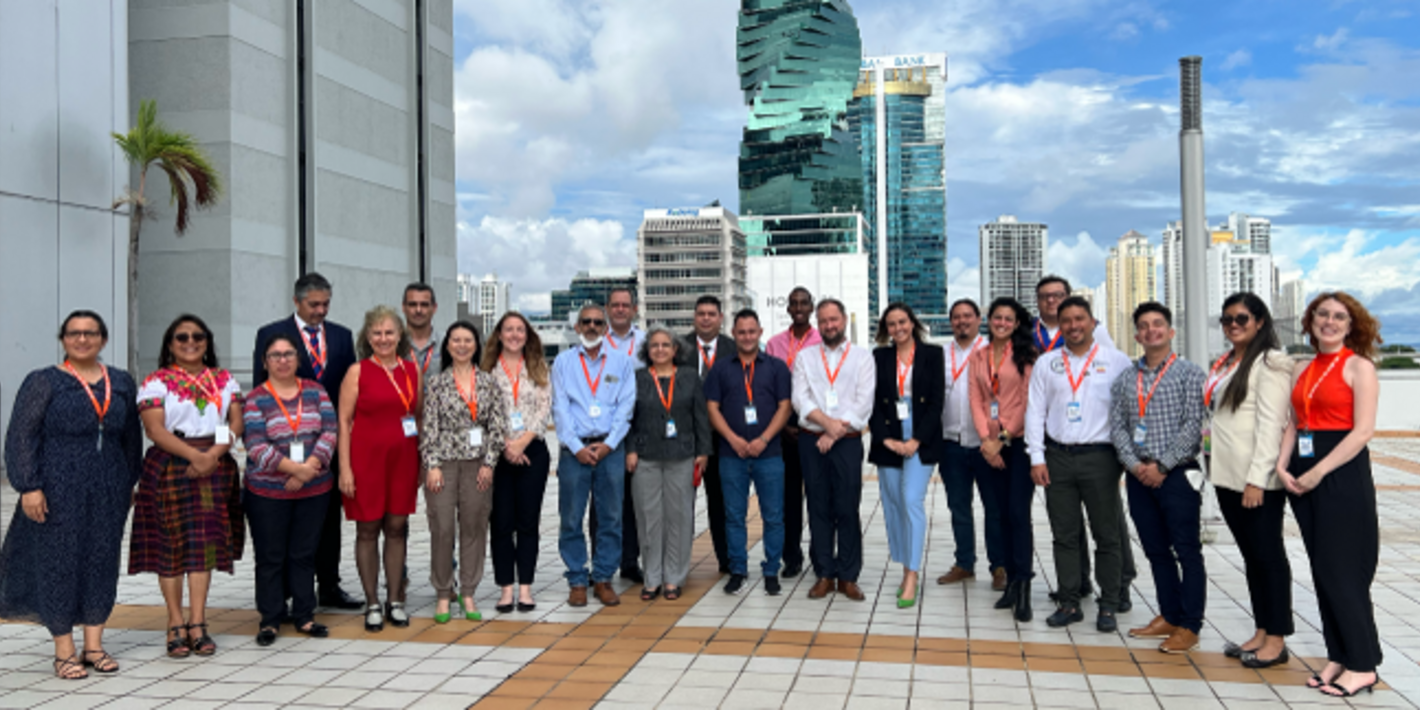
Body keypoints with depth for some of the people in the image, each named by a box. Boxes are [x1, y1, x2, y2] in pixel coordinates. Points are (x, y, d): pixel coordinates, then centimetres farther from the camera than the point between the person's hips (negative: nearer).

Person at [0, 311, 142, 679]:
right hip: (59, 488, -4)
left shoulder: (121, 383, 9)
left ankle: (94, 645, 18)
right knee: (58, 562, 2)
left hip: (108, 490, 4)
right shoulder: (43, 382, -2)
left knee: (103, 560, 7)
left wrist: (130, 483, 13)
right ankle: (64, 651, 12)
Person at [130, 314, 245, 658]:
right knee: (171, 542, 1)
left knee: (205, 541, -1)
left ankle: (198, 623, 2)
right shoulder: (157, 382, 2)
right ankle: (176, 624, 8)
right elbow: (155, 429, -9)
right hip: (169, 468, -2)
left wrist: (213, 454, -13)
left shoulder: (224, 379, 12)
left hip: (214, 469, 2)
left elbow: (236, 422, 3)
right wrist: (194, 455, -20)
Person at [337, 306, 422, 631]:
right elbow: (343, 422, -4)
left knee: (397, 528, 7)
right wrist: (345, 468, -10)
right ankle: (372, 604, 14)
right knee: (368, 530, 4)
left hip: (403, 459, 3)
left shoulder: (412, 369, 7)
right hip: (366, 458, -3)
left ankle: (395, 601, 18)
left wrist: (423, 460, 7)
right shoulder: (358, 372, -3)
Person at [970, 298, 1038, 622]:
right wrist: (987, 440, -6)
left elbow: (1028, 400, -7)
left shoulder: (1025, 354, -2)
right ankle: (1012, 582, 14)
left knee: (1018, 512, -10)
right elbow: (976, 400, 5)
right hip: (992, 446, 4)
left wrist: (1004, 437, -9)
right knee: (1004, 513, 8)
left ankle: (1023, 586, -7)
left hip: (1020, 441, -4)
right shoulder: (978, 357, 11)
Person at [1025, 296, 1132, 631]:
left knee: (1107, 535, 4)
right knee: (1064, 535, 7)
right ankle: (1069, 603, 17)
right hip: (1058, 456, 2)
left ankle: (1108, 606, 15)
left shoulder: (1117, 361, 2)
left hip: (1100, 456, -2)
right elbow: (1035, 412, 8)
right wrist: (1037, 458, 1)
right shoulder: (1046, 363, 9)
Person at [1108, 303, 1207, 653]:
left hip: (1177, 474, -4)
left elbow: (1193, 426, -9)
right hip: (1139, 476, 5)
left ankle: (1189, 627, 6)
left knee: (1187, 551, -1)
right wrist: (1135, 465, -7)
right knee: (1156, 550, 12)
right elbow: (1117, 426, 7)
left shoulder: (1190, 373, -1)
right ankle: (1169, 616, 23)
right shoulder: (1125, 380, 11)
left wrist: (1162, 465, -13)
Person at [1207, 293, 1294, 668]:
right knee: (1250, 553, 13)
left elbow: (1270, 423, -16)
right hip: (1227, 475, 8)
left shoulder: (1270, 363, -10)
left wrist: (1257, 478, -19)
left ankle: (1276, 639, 9)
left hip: (1257, 479, -8)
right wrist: (1213, 463, 13)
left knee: (1267, 554, 0)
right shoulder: (1225, 364, 15)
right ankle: (1261, 632, 21)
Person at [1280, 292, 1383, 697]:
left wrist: (1318, 472, -17)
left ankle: (1363, 666, 7)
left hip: (1342, 474, -6)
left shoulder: (1358, 366, -5)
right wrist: (1283, 466, -2)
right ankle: (1338, 656, 20)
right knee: (1322, 569, 10)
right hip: (1302, 476, 6)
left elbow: (1363, 430, -13)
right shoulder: (1303, 371, 13)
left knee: (1341, 571, -4)